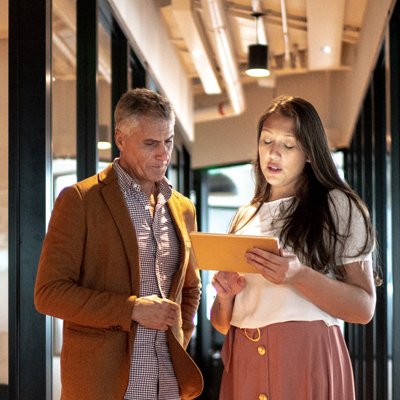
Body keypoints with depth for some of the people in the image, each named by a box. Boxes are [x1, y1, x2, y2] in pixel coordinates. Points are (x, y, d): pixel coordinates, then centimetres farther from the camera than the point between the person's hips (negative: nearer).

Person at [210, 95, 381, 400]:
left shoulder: (338, 206, 0)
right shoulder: (245, 218, 14)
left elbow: (364, 308, -8)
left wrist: (297, 276, -22)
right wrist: (225, 296, -6)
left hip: (307, 358, -4)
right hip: (244, 362, 5)